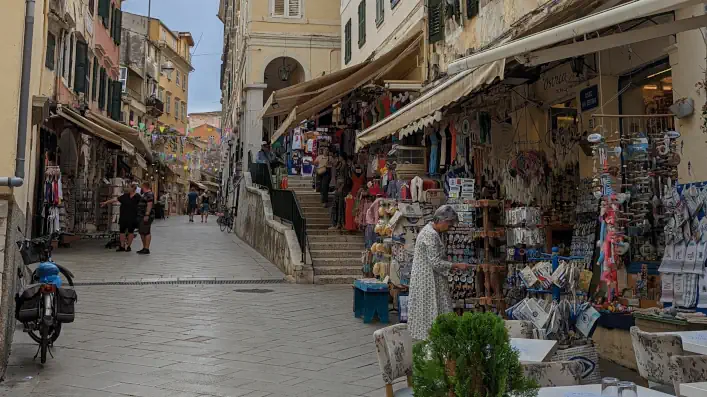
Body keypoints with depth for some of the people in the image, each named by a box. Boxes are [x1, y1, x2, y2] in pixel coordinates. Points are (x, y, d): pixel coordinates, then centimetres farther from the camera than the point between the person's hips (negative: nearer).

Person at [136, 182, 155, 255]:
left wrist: (147, 215, -27)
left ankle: (147, 249, -6)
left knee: (146, 232, -8)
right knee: (141, 232, 14)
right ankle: (144, 248, 22)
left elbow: (149, 205, -22)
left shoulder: (149, 194, -14)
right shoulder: (145, 194, 19)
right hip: (141, 216, 11)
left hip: (146, 216, -11)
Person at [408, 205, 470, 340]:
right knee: (432, 314, -2)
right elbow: (436, 263, -23)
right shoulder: (431, 235, -21)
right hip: (429, 282, -10)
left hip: (426, 280, 10)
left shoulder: (429, 230, 11)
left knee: (426, 312, 14)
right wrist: (457, 265, -14)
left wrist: (451, 267, 11)